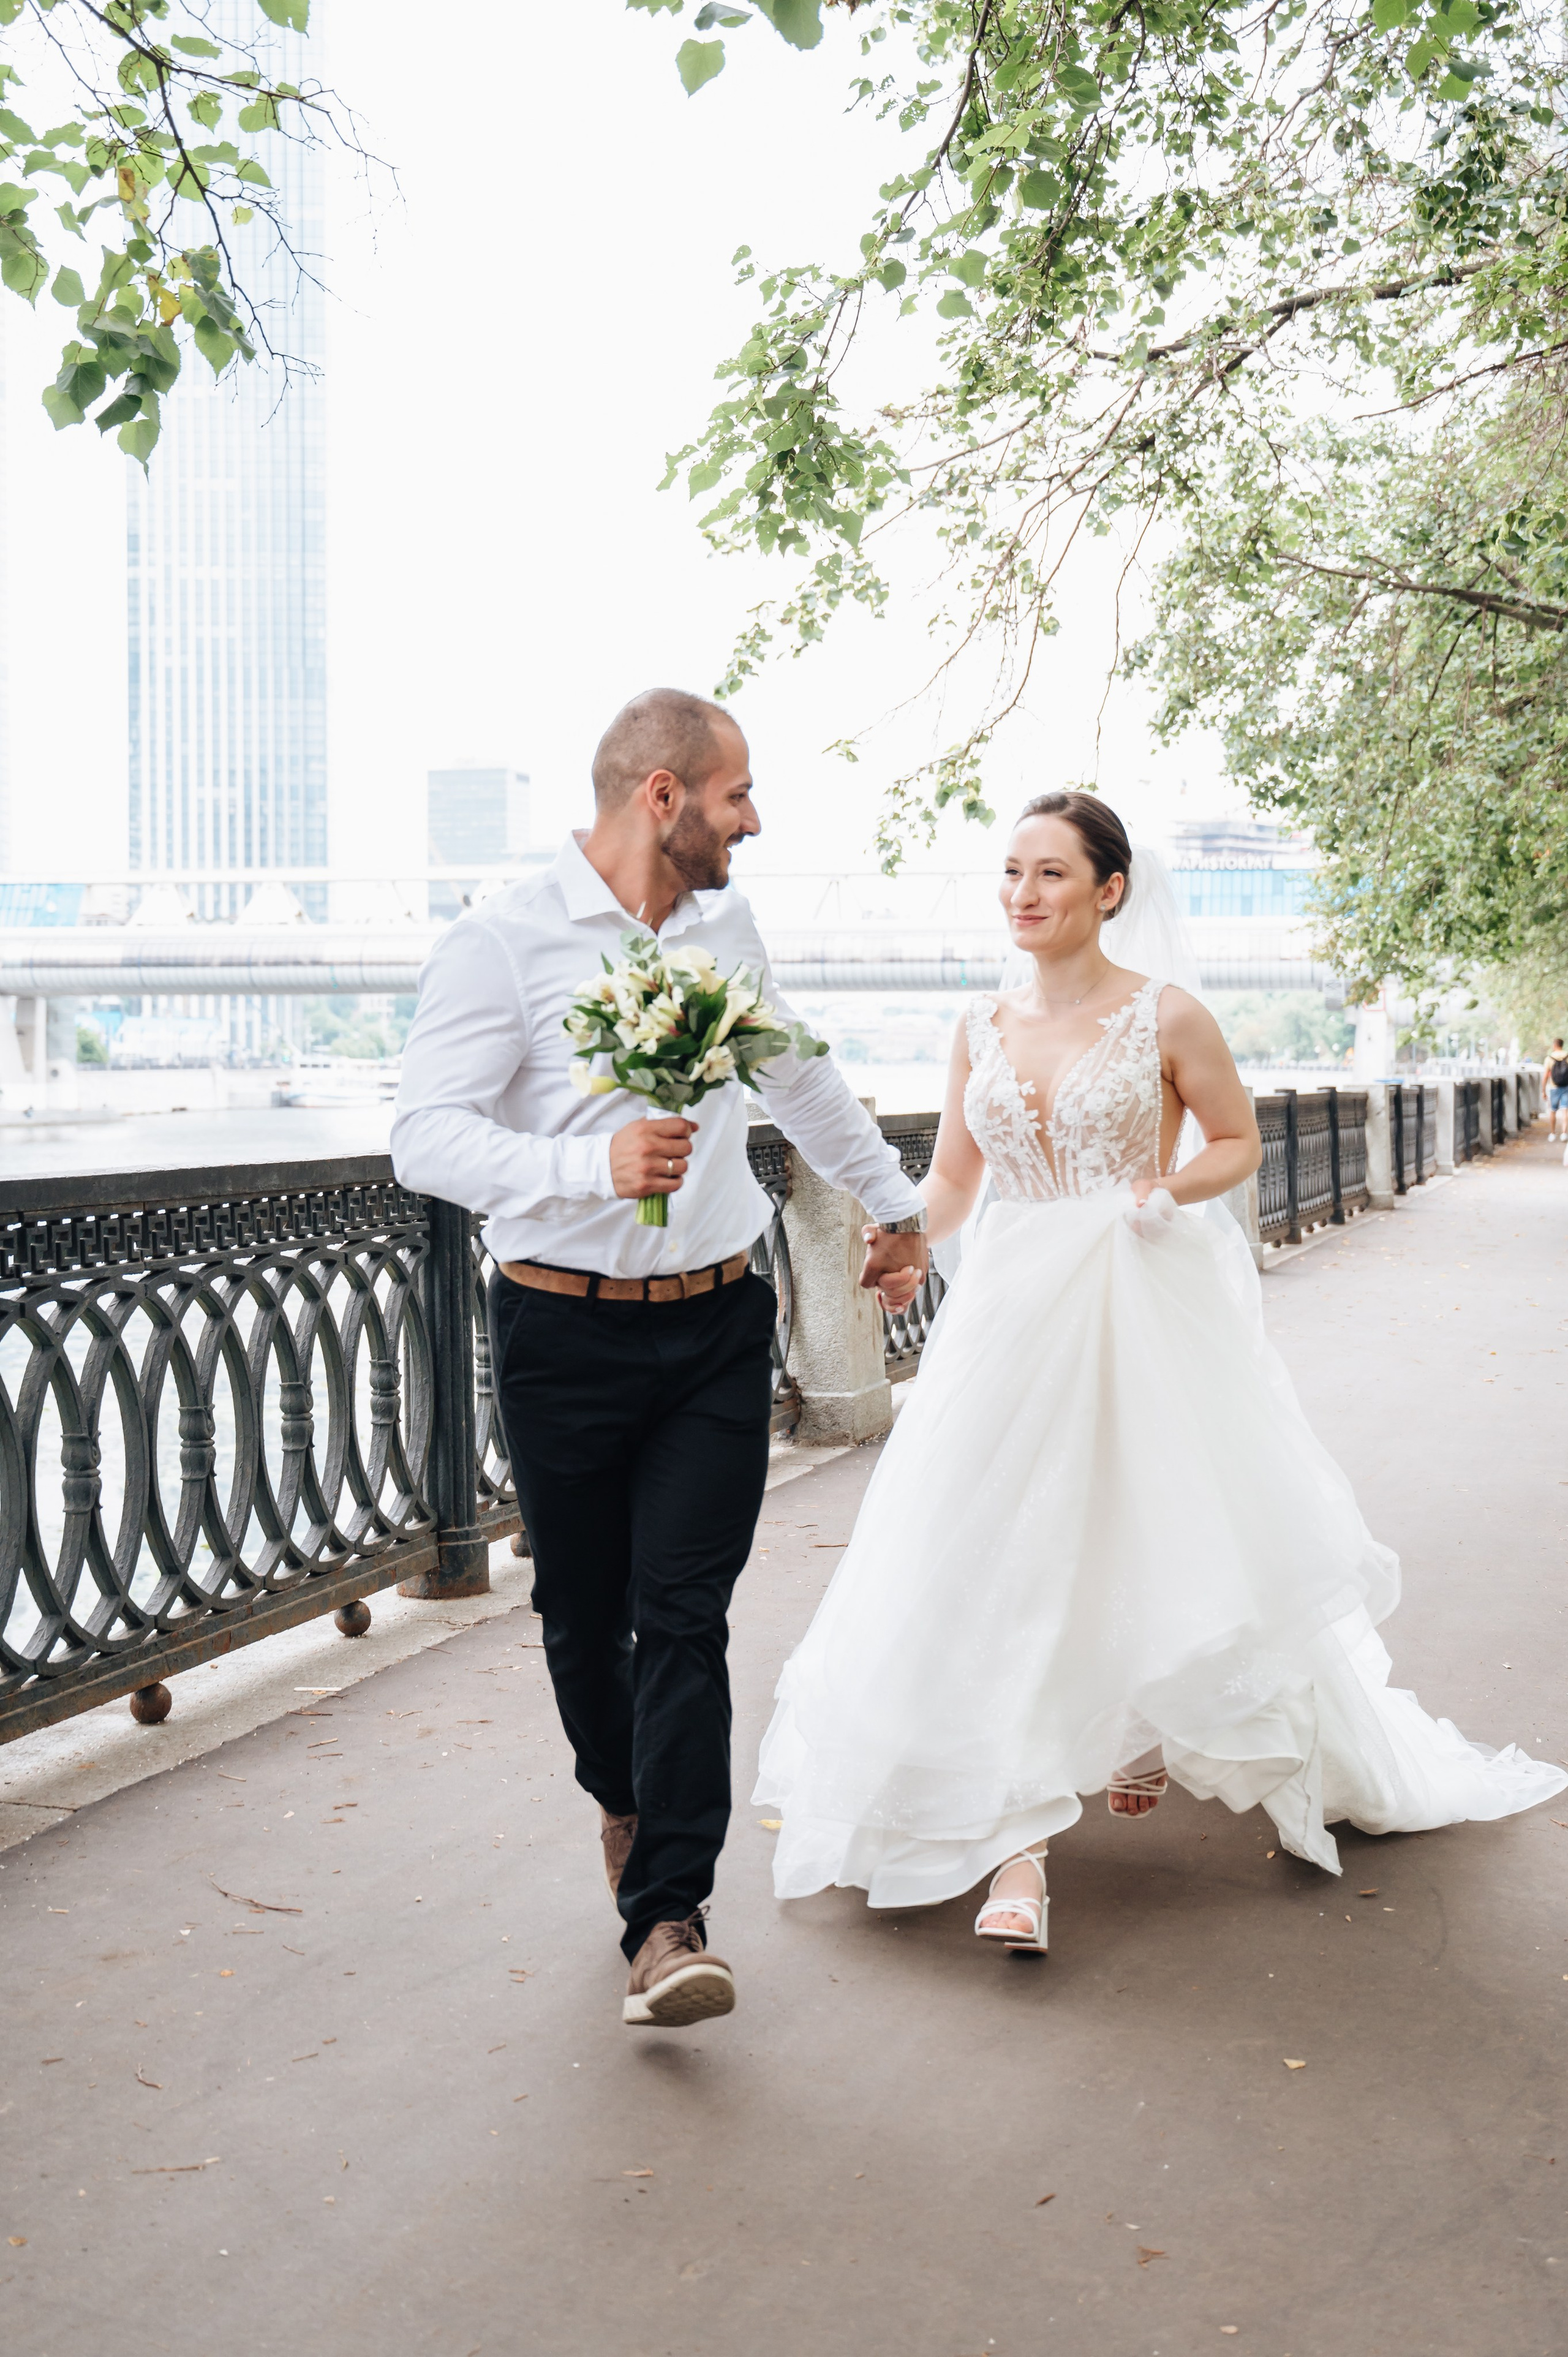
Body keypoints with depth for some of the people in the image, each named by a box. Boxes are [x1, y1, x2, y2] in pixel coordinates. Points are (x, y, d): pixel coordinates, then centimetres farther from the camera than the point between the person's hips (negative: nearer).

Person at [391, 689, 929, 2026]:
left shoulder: (727, 927, 10)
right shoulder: (503, 943, -9)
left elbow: (803, 1082, 26)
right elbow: (426, 1137, -17)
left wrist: (895, 1201, 37)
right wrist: (592, 1163, -32)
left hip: (718, 1329, 3)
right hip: (567, 1334, -3)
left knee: (685, 1617, -5)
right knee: (584, 1614, 11)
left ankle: (669, 1918, -2)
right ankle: (625, 1803, 39)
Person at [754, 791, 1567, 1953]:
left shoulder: (1167, 1016, -5)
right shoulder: (984, 1027, 6)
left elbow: (1240, 1140, 5)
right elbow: (951, 1179, 11)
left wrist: (1174, 1185, -15)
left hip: (1147, 1312, -3)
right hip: (1013, 1315, 3)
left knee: (1153, 1539, 8)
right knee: (1006, 1559, -4)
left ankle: (1145, 1731, 41)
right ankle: (1017, 1841, -2)